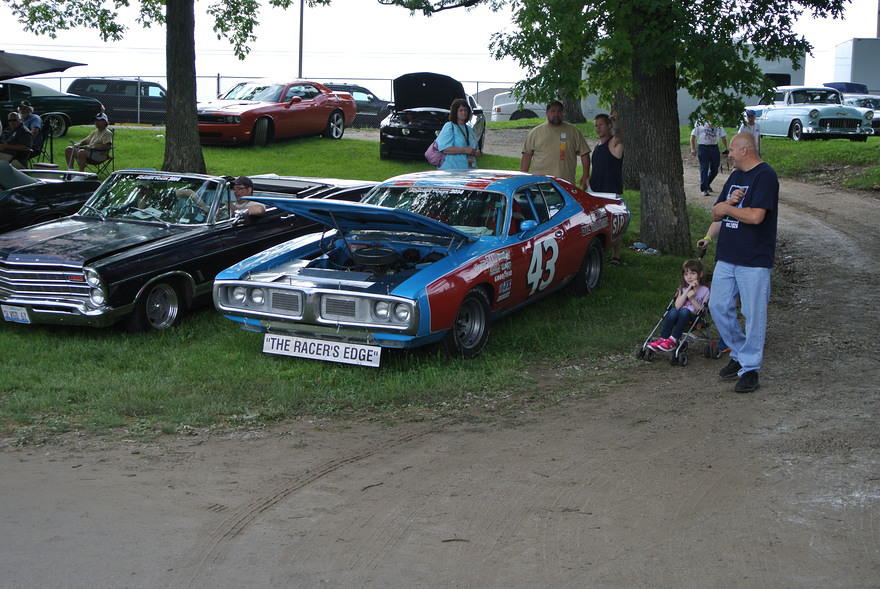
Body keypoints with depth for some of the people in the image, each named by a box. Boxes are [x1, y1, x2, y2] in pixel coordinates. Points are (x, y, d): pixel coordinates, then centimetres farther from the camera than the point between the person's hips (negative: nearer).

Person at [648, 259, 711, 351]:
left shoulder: (704, 290, 4)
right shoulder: (683, 289, 14)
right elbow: (677, 306, -4)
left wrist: (692, 299, -15)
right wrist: (688, 290, -10)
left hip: (695, 319, -3)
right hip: (681, 317, 3)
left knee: (684, 311, -35)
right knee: (673, 311, -31)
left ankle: (673, 340, -36)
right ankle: (662, 339, -35)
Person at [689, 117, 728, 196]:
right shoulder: (700, 124, 2)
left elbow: (723, 136, 17)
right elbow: (693, 136, 2)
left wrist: (726, 148, 6)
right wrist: (693, 149, -7)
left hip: (714, 148, 4)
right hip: (703, 147, -4)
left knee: (714, 170, 7)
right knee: (704, 169, -7)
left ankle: (708, 184, 32)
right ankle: (704, 189, -5)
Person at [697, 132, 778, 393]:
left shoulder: (765, 176, -11)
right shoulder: (735, 176, 16)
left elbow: (756, 216, -21)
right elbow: (716, 213, 17)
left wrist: (727, 208, -6)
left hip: (754, 259, -8)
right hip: (726, 256, 8)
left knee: (753, 314, -2)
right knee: (719, 307, 8)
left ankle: (749, 368, 5)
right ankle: (739, 354, 25)